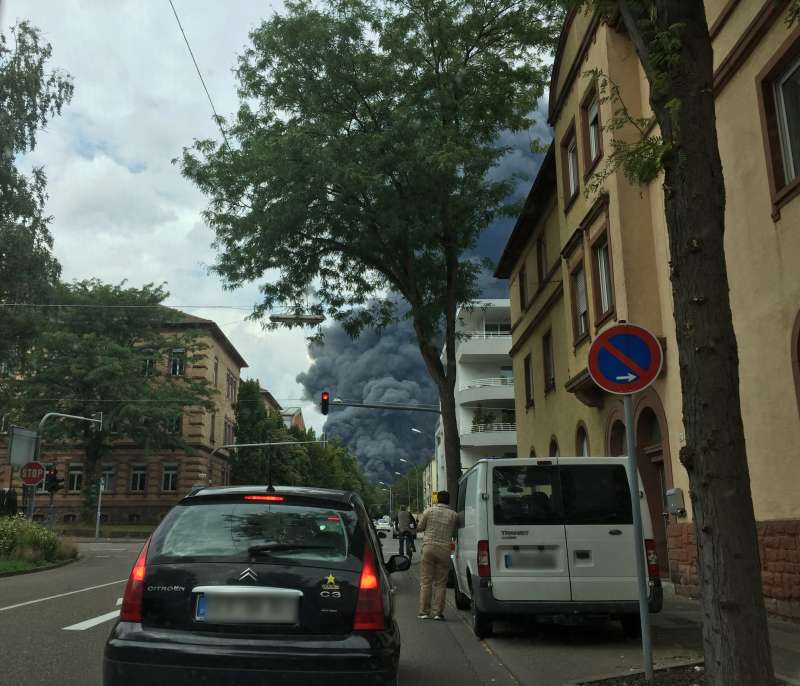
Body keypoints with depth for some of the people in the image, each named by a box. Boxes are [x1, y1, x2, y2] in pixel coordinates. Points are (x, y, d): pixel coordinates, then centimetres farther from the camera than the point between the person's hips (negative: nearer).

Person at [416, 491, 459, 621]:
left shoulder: (429, 511, 2)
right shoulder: (453, 515, 3)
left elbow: (419, 528, 10)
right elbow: (454, 533, 11)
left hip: (429, 548, 0)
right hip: (444, 550, 0)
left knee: (426, 581, 5)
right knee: (440, 583, 6)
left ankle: (424, 611, 5)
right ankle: (438, 612, 4)